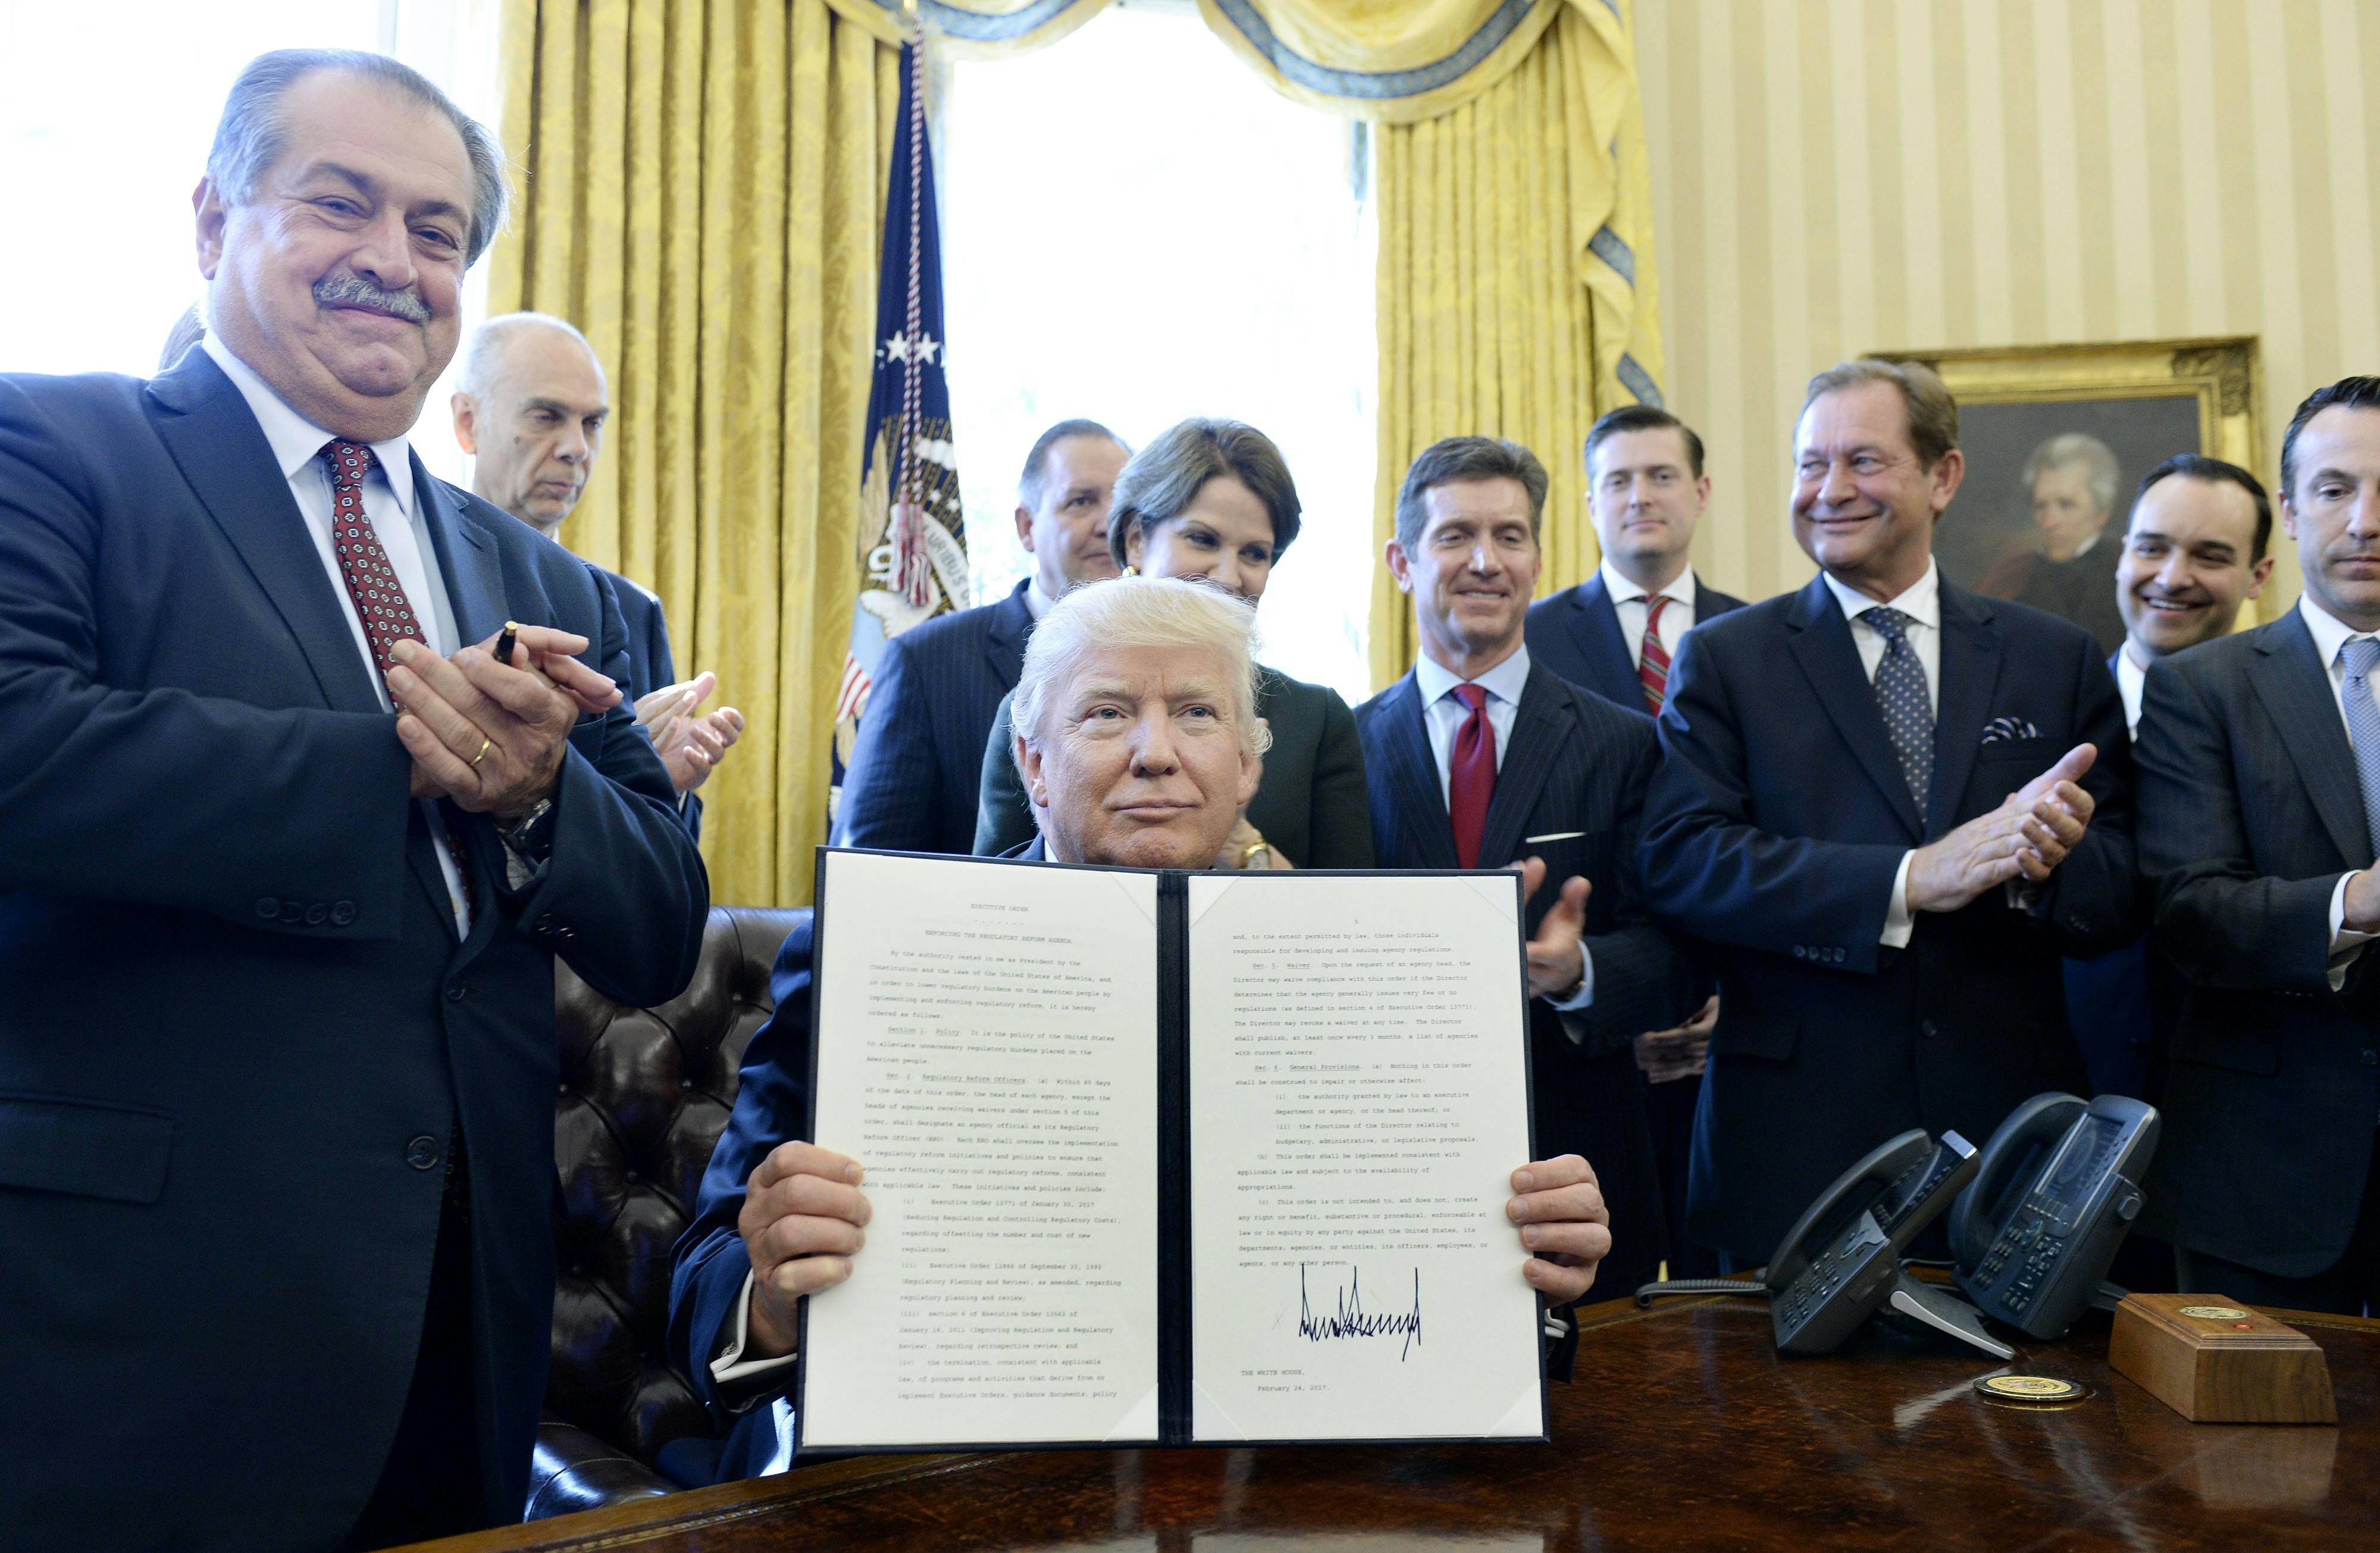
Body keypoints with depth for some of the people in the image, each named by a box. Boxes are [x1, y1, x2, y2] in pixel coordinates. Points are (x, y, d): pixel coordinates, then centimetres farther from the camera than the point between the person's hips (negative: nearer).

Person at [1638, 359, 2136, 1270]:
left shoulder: (2061, 662, 9)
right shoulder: (1722, 661, 3)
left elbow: (2123, 897, 5)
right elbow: (1678, 863, -11)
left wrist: (2041, 859, -18)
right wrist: (1909, 882, -20)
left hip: (2008, 1128, 2)